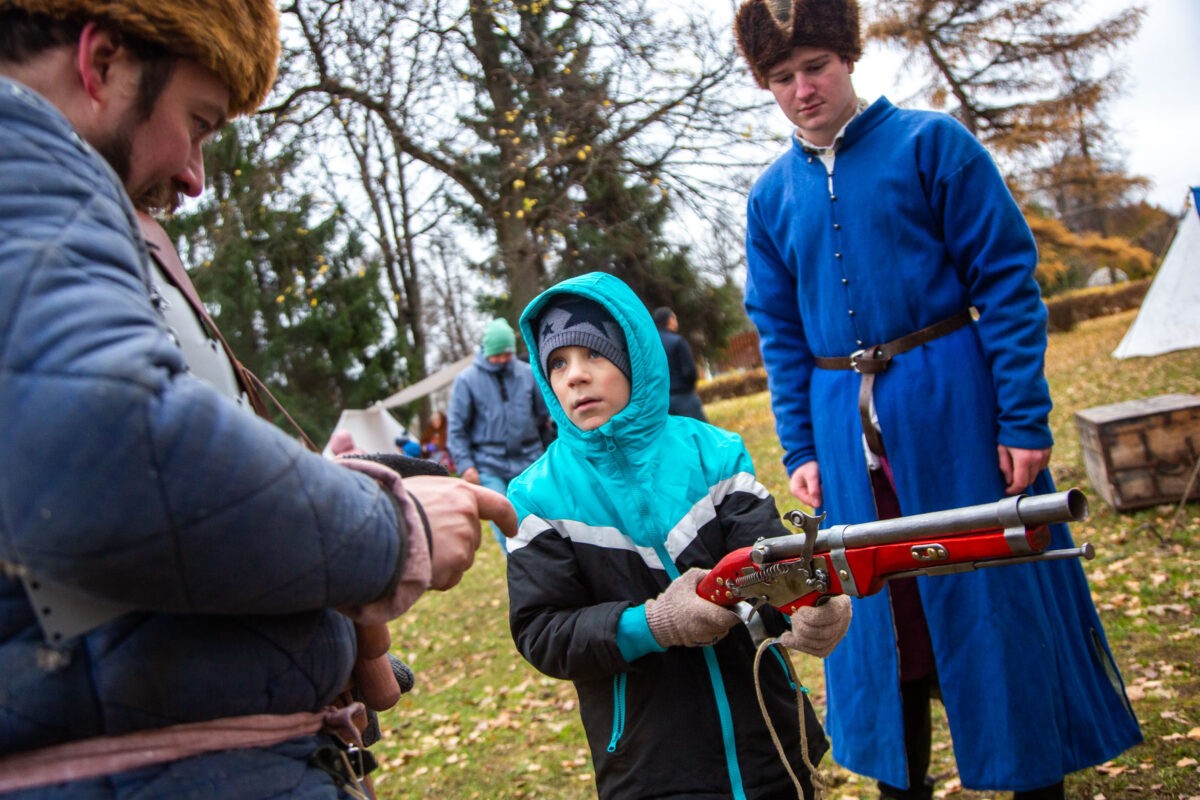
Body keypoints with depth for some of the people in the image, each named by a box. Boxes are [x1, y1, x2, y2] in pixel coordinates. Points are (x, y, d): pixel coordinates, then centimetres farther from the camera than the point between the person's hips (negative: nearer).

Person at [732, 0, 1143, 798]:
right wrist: (799, 450, 5)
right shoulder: (772, 195, 9)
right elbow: (780, 334, 11)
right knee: (883, 607, 13)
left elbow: (1007, 279, -6)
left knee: (999, 590, 5)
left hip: (952, 401, -3)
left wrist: (1025, 417, -12)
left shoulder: (931, 143, -3)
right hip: (846, 424, 4)